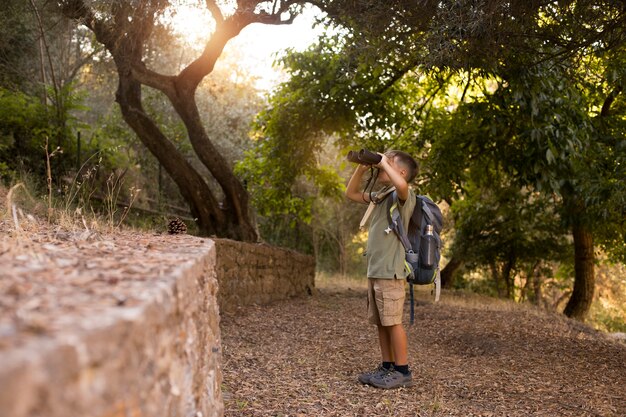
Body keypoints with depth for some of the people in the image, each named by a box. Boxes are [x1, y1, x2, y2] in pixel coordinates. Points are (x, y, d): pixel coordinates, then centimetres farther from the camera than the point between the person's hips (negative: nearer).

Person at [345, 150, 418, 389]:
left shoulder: (404, 196, -8)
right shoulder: (380, 196, 16)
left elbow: (401, 184, -32)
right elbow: (351, 194, 25)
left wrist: (384, 162, -16)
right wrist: (361, 168, 11)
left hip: (390, 272, -8)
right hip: (374, 271, 8)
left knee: (393, 322, -4)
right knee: (380, 323, 11)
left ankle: (402, 372, 3)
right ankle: (387, 367, 19)